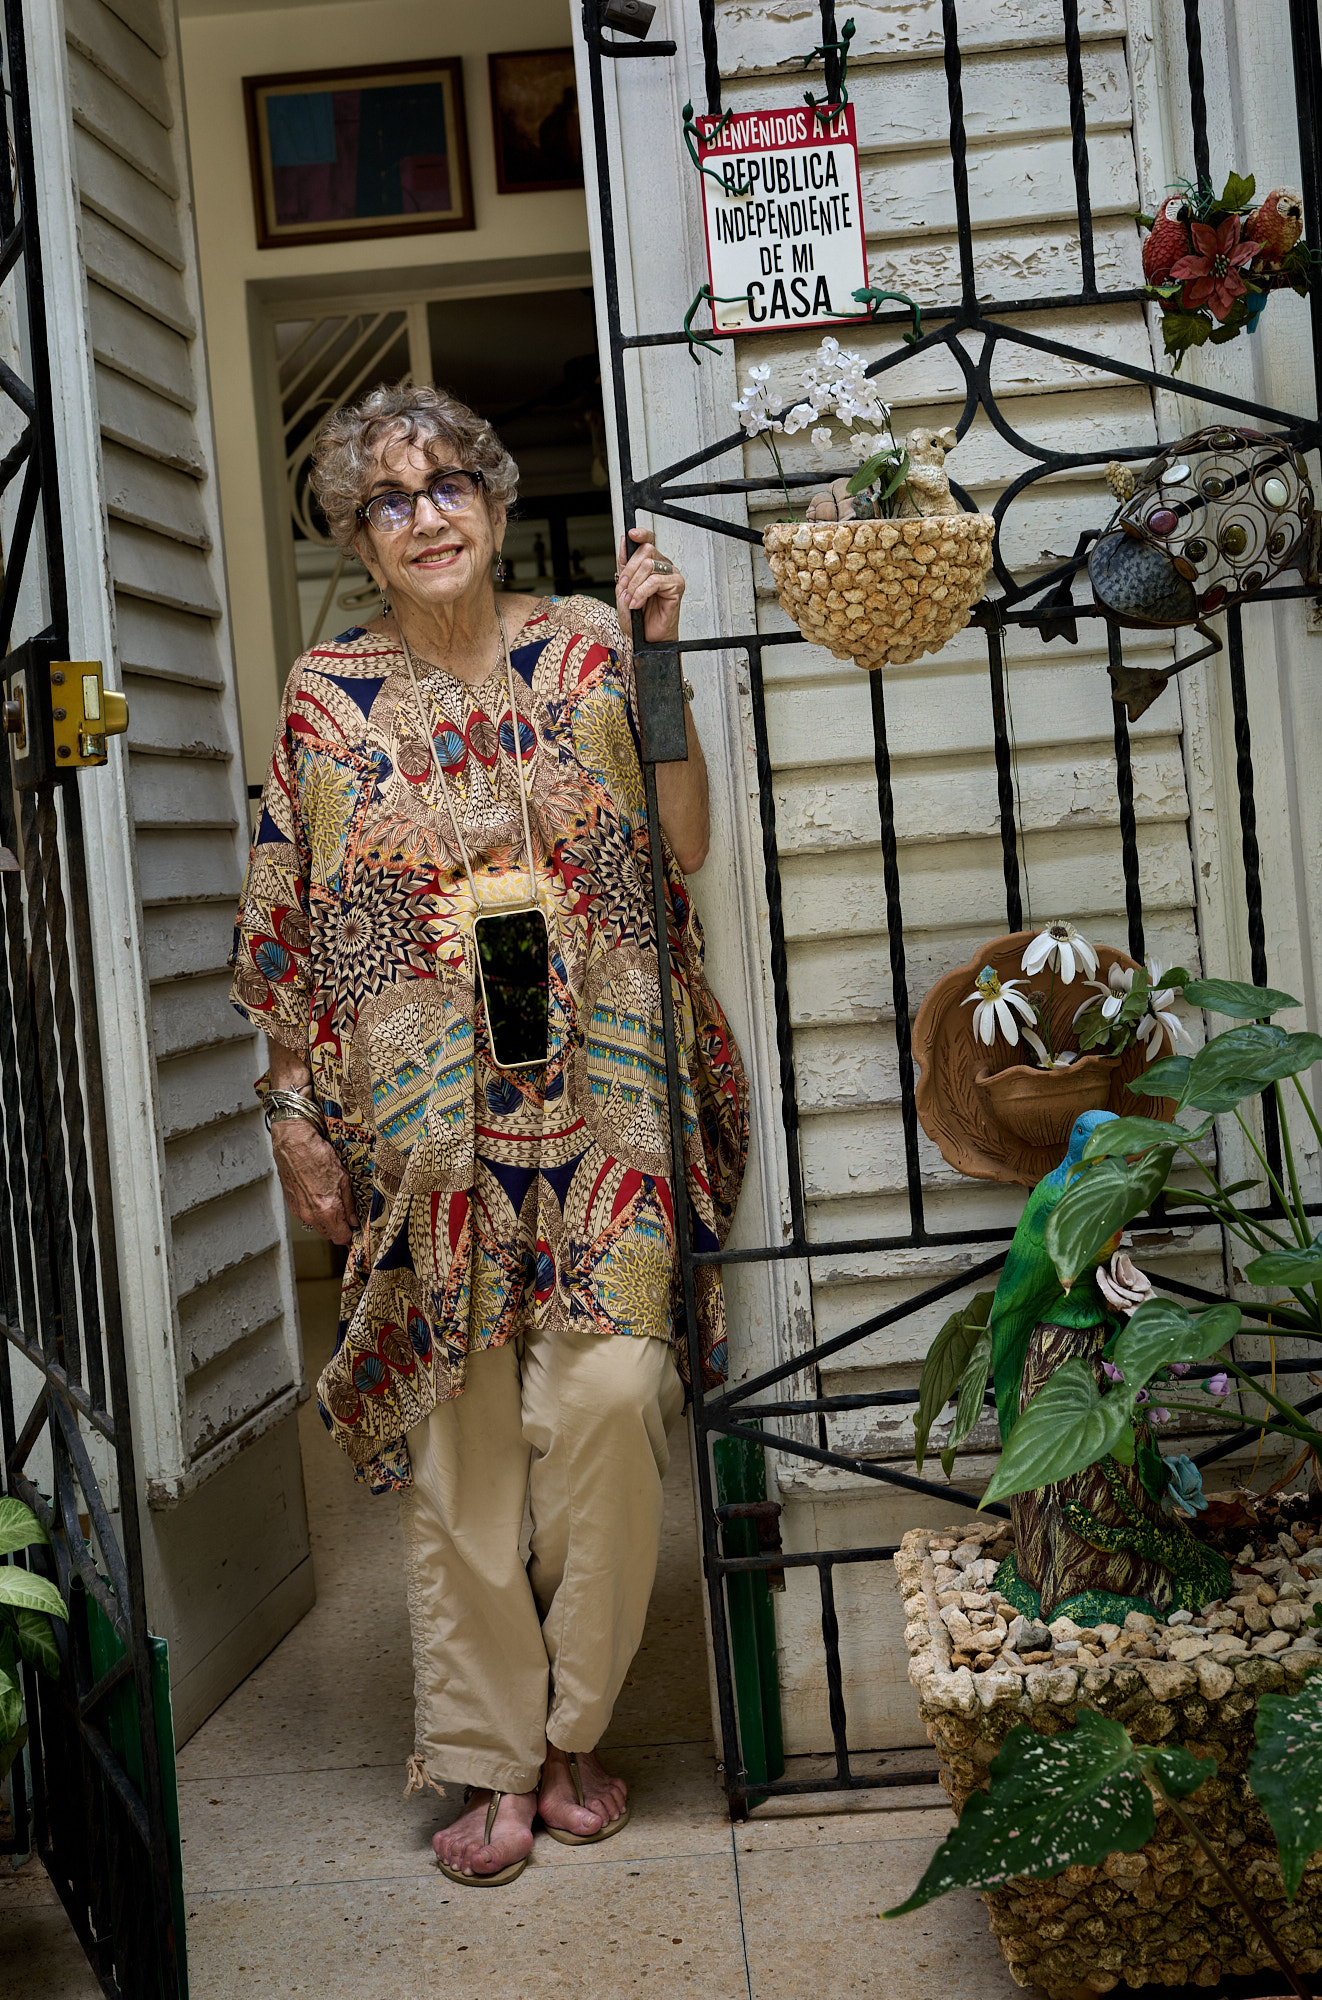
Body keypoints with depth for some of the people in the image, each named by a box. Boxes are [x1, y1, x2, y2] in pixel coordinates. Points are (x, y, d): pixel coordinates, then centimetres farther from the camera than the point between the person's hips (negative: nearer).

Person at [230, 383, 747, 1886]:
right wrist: (296, 1114, 3)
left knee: (609, 1394, -9)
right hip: (428, 1128, 0)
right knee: (459, 1438, 1)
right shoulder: (326, 695, 5)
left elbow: (683, 850, -1)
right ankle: (495, 1758, 16)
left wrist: (654, 666, -9)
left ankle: (572, 1722, 12)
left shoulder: (585, 648, 6)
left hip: (604, 1104, 0)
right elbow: (285, 929, 7)